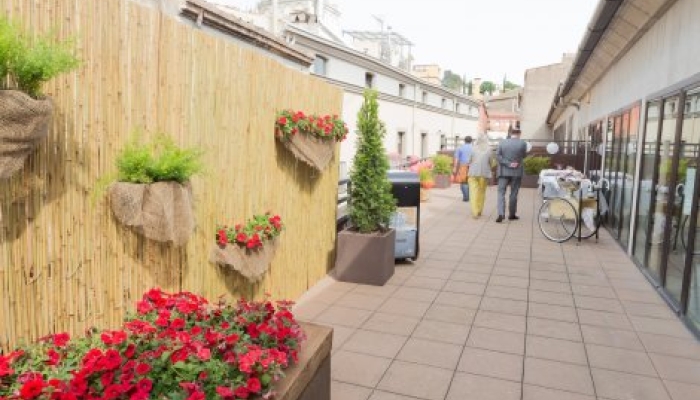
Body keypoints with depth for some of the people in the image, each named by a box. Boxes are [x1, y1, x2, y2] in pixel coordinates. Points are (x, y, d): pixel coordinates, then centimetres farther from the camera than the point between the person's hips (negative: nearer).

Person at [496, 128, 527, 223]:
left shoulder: (502, 143, 0)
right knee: (514, 193, 10)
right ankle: (512, 214, 18)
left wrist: (508, 164, -10)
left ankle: (501, 214, -14)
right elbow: (523, 156, 4)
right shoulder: (523, 143, -5)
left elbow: (498, 155, -7)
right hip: (516, 172, 0)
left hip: (504, 171, 0)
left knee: (501, 192, 2)